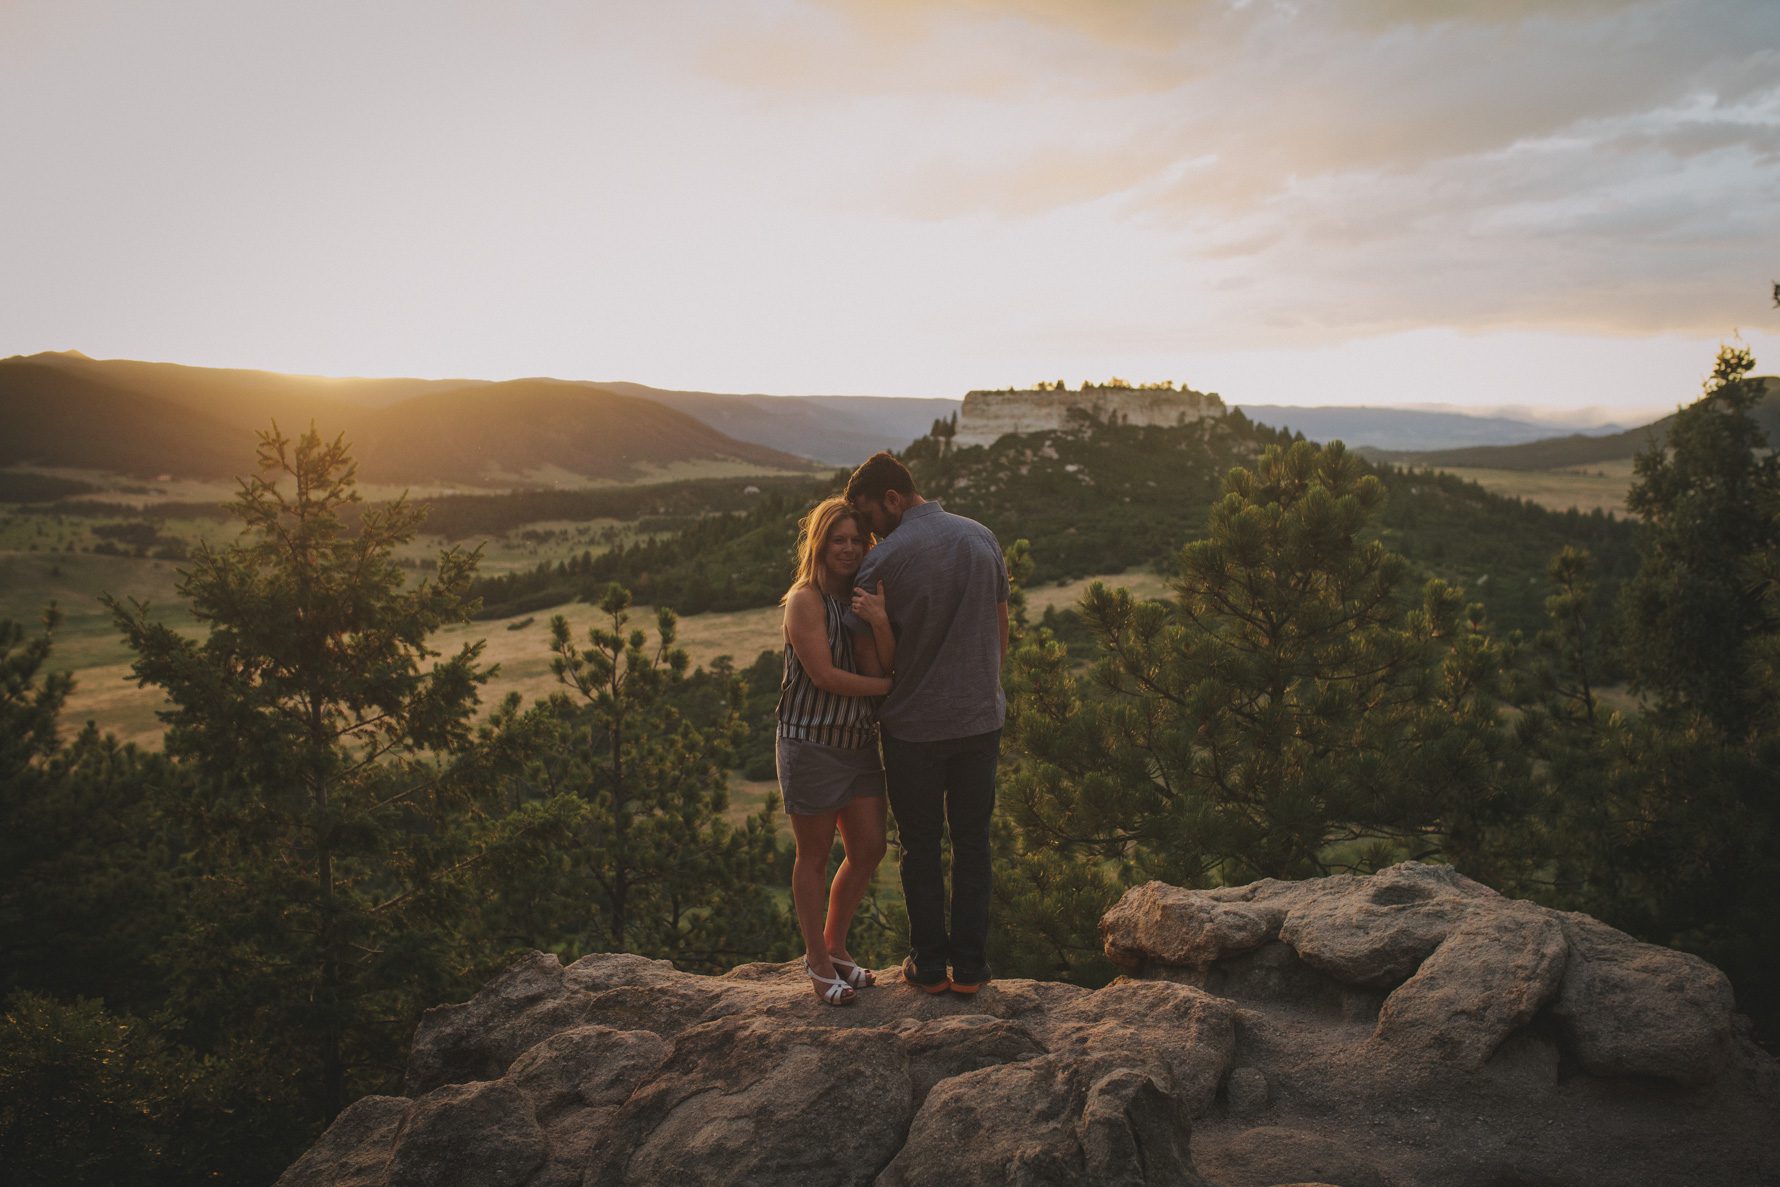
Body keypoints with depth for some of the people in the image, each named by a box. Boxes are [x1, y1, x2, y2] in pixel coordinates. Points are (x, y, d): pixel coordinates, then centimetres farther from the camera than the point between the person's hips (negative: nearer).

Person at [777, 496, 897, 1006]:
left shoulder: (864, 599, 7)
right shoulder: (805, 600, -11)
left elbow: (876, 671, -6)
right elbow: (824, 675, -18)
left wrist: (881, 627, -25)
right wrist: (893, 686, -14)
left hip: (859, 743, 7)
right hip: (811, 743, -6)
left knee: (869, 851, 10)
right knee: (815, 856, 4)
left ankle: (833, 945, 31)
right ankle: (817, 961, 20)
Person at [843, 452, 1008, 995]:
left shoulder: (885, 559, -16)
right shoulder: (982, 538, 1)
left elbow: (860, 642, -9)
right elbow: (1000, 623, 10)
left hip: (914, 725, -4)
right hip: (980, 716, 4)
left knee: (921, 847, 11)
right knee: (973, 842, 13)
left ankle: (929, 965, 18)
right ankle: (970, 965, 17)